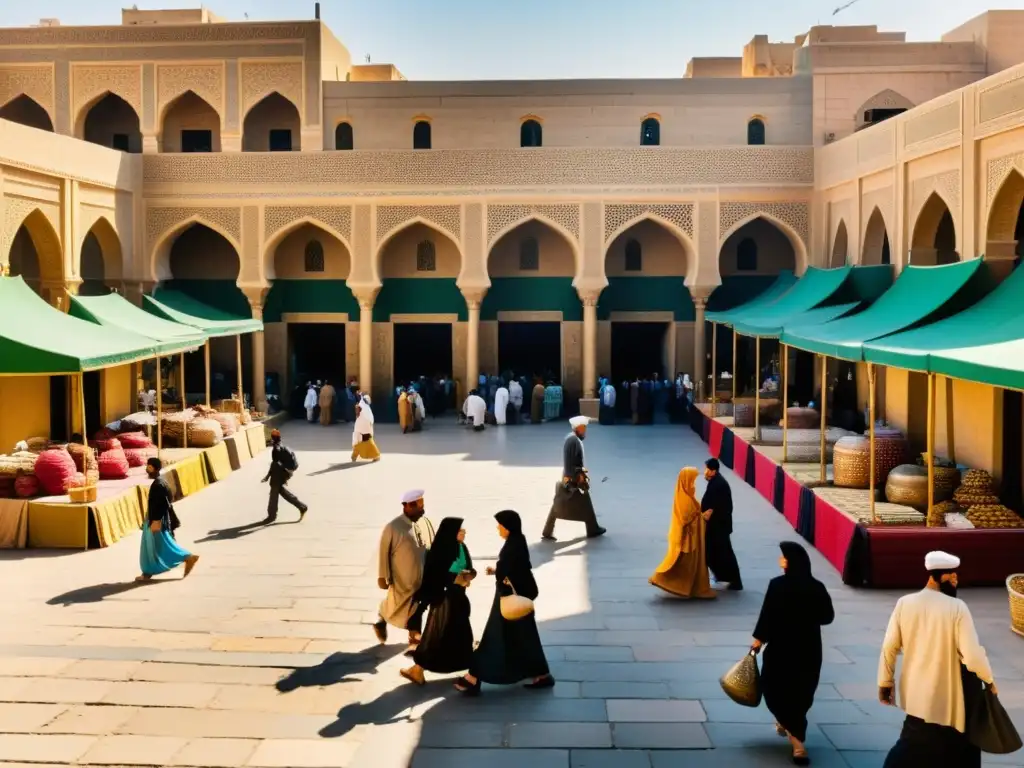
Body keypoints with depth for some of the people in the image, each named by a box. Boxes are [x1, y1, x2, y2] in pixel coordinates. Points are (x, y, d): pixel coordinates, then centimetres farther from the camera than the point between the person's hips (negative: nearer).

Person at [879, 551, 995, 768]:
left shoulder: (904, 603, -4)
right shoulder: (957, 607, -17)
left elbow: (889, 647, -1)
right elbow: (972, 655, -19)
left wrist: (885, 682, 11)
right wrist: (989, 680, 0)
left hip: (915, 693, 4)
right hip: (946, 697, -4)